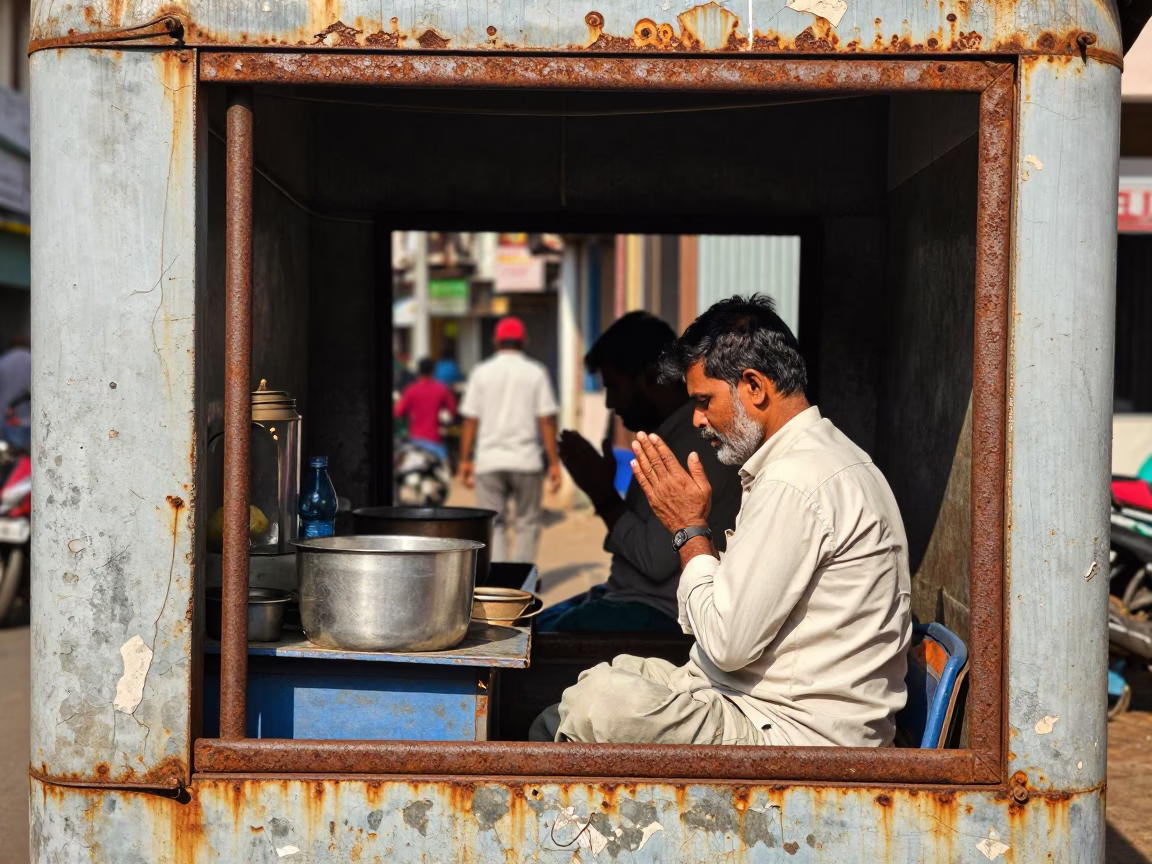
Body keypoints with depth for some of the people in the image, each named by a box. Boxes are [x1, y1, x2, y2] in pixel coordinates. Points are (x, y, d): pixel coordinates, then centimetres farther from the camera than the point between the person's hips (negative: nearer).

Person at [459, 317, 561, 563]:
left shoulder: (482, 372, 4)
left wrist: (465, 460, 8)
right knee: (527, 523, 9)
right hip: (526, 460, -1)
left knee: (494, 524, 3)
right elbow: (547, 420, -2)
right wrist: (554, 462, 1)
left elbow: (470, 420, 2)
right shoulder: (536, 372, 1)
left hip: (489, 462, 1)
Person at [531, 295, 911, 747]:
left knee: (589, 705, -22)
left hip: (792, 735, -11)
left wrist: (690, 528, -8)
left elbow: (727, 643, -20)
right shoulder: (824, 458, 14)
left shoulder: (793, 484, -20)